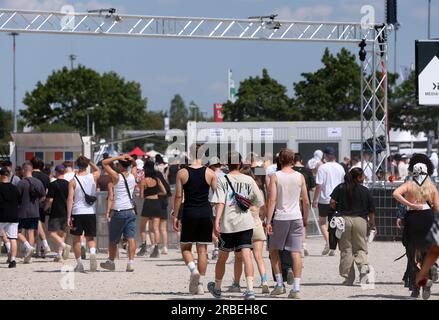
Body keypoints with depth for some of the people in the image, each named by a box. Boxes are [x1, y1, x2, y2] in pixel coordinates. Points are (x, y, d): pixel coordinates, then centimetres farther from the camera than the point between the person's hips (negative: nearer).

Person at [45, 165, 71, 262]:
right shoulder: (68, 184, 7)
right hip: (66, 212, 6)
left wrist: (46, 208, 5)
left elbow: (50, 200, -13)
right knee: (62, 233, 11)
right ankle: (59, 254, 8)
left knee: (52, 232, -4)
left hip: (56, 212, -6)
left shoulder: (53, 184, -10)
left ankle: (64, 245, -27)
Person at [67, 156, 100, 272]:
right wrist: (89, 162, 20)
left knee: (76, 238, 11)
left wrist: (68, 216, -7)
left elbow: (70, 199, -9)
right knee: (90, 238, 11)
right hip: (91, 212, 2)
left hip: (77, 212, -2)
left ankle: (79, 264, 10)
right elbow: (98, 170, 28)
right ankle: (92, 253, -20)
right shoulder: (93, 177, 2)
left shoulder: (73, 181, -5)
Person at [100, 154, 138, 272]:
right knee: (131, 238, -4)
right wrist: (131, 159, 3)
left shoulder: (117, 177, -10)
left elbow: (104, 163, -6)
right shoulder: (133, 176, 4)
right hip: (131, 210, 4)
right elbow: (135, 165, 25)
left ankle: (111, 262, 24)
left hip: (118, 211, -4)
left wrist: (118, 157, -9)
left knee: (113, 239, 12)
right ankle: (131, 262, -15)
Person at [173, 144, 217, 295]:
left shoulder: (182, 173, -4)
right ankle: (200, 284, 5)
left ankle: (193, 269, -16)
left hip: (189, 213, -1)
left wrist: (175, 216, 4)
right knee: (202, 250, 7)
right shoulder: (210, 173, 0)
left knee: (185, 247, 12)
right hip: (205, 213, 1)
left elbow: (178, 196, -4)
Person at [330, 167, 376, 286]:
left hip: (344, 219, 1)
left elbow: (332, 202, -3)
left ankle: (348, 279, 8)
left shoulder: (340, 188, 5)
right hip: (360, 220, -1)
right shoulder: (365, 191, 3)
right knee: (360, 248, 9)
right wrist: (372, 225, 18)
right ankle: (363, 265, -22)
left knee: (346, 249, 7)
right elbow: (371, 210, 5)